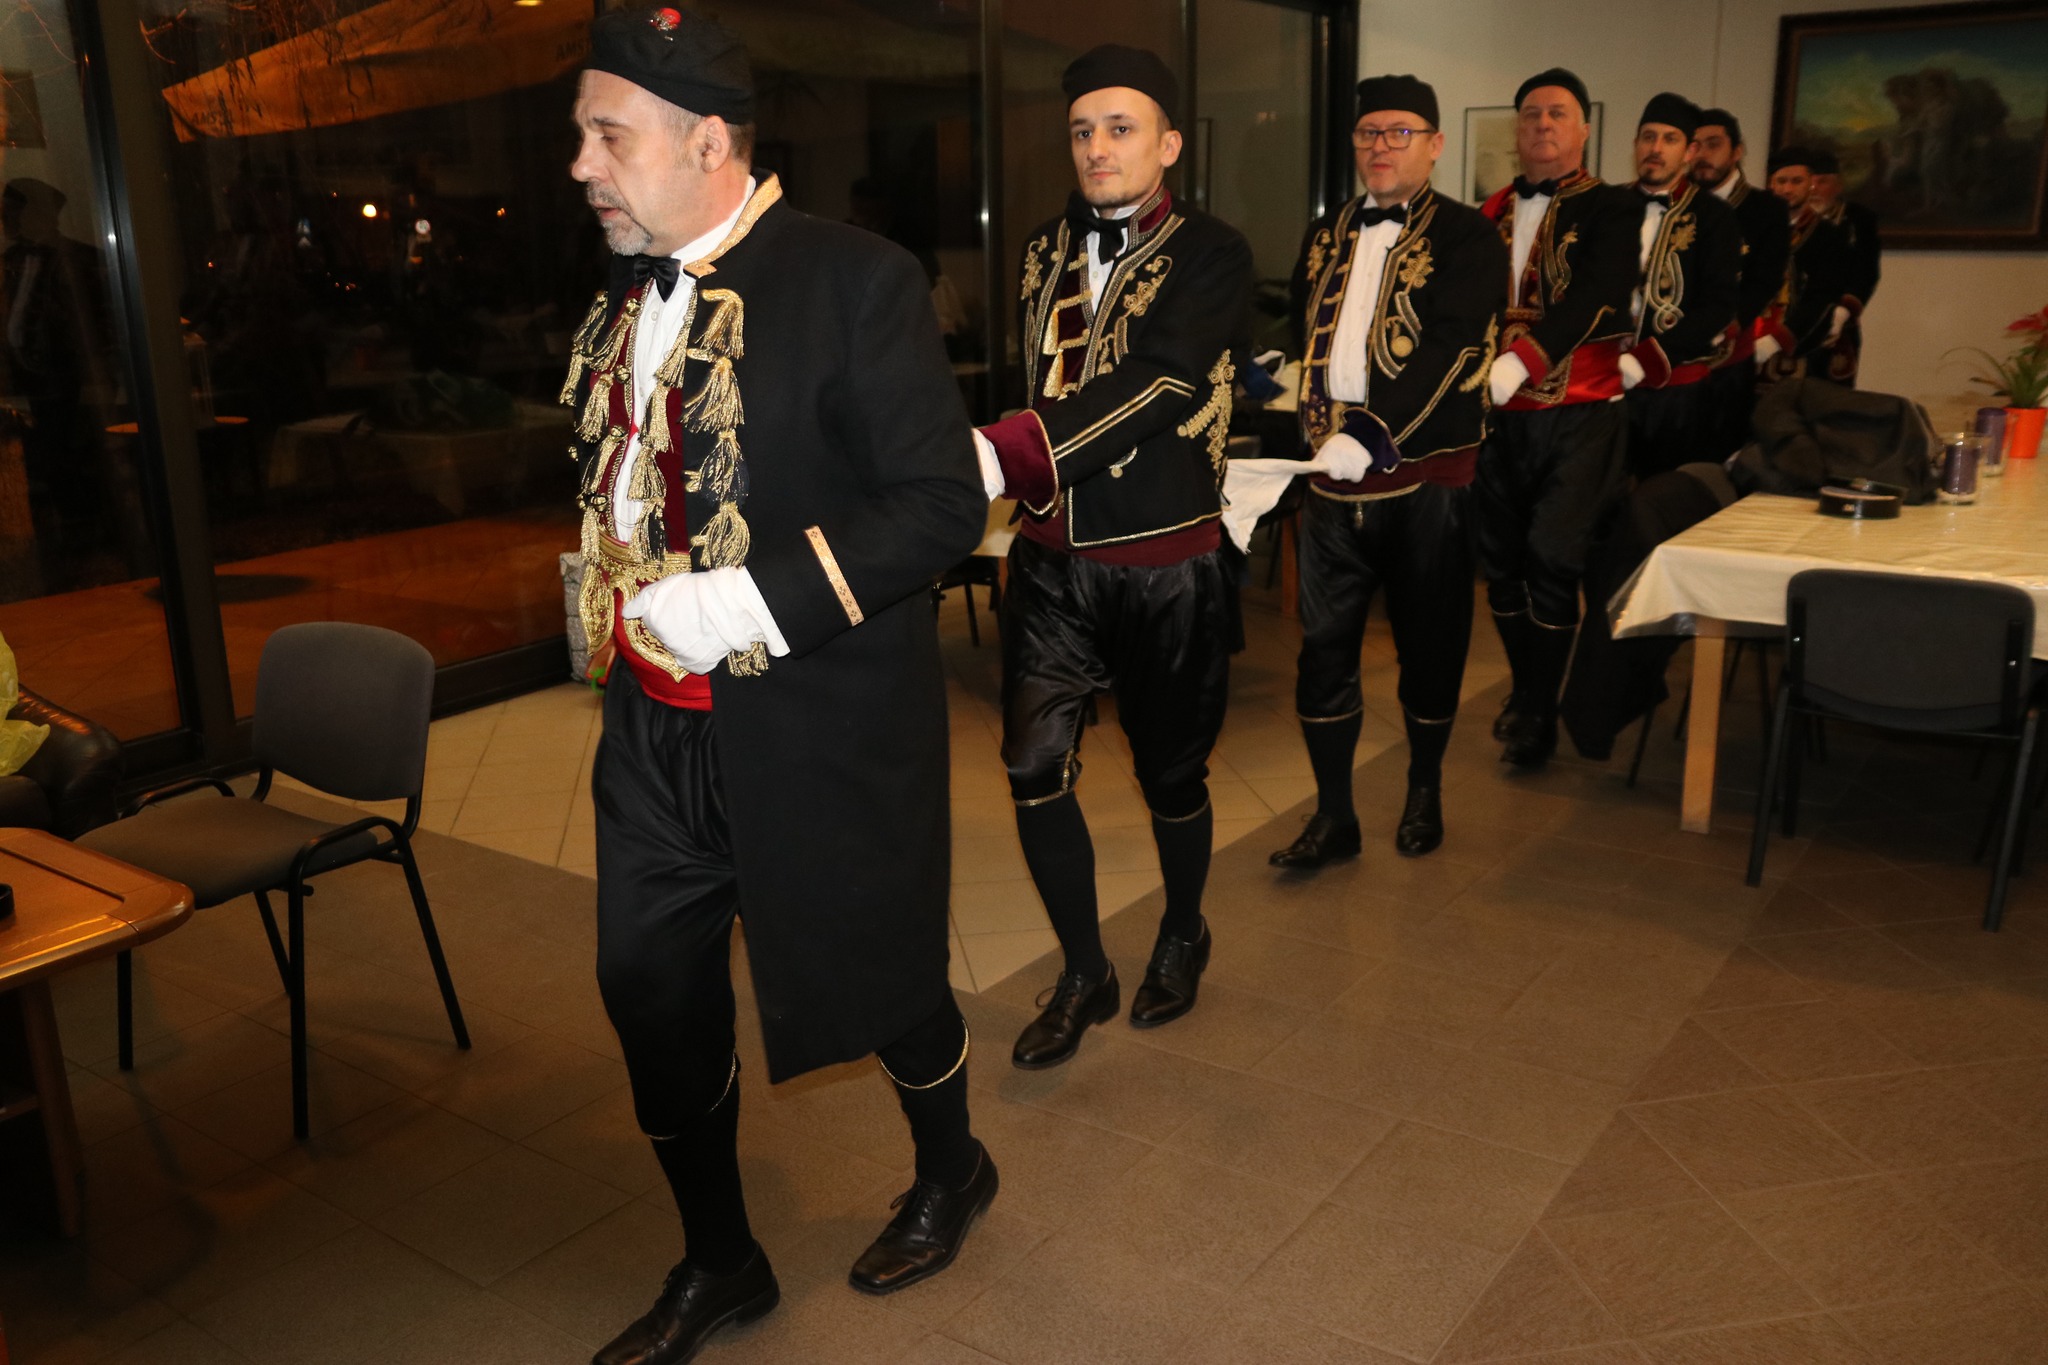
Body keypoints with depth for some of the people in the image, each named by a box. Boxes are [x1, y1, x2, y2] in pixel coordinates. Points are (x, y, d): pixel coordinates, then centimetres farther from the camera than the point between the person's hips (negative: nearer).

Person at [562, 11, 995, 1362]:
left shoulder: (856, 279, -14)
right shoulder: (623, 300, 9)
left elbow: (944, 498, -19)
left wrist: (749, 603, -24)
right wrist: (611, 602, 8)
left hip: (820, 727, -6)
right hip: (657, 728, 7)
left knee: (874, 976, 12)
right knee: (652, 993, 12)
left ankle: (950, 1170, 44)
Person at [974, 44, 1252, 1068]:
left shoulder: (1210, 255, -8)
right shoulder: (1043, 251, 9)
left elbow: (1153, 384, -24)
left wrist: (1000, 453, -36)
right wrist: (1014, 479, 7)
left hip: (1165, 564, -4)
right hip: (1052, 557, 4)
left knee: (1169, 771, 11)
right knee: (1033, 767, -2)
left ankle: (1183, 936, 39)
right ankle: (1083, 974, 18)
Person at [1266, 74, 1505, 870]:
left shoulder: (1466, 237, -3)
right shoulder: (1327, 238, 15)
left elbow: (1453, 354, -15)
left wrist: (1371, 437, -24)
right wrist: (1314, 438, 5)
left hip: (1425, 477, -4)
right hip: (1332, 476, 4)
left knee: (1428, 645, 9)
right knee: (1323, 644, 4)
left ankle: (1424, 793, 30)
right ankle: (1333, 815, 16)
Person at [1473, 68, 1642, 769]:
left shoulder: (1613, 208, -1)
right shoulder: (1493, 212, 13)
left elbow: (1595, 298, -16)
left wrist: (1519, 362, -30)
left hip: (1577, 414, -4)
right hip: (1497, 413, 4)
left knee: (1552, 558, -8)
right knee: (1501, 560, 9)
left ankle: (1539, 716, 5)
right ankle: (1524, 690, 27)